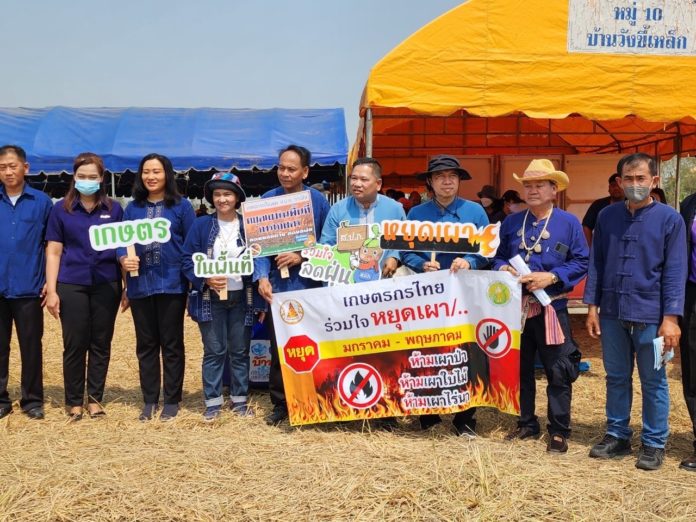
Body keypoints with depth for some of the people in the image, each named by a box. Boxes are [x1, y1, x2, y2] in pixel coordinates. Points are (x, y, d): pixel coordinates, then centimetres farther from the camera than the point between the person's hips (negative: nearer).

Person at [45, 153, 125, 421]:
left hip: (106, 285, 1)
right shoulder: (61, 209, 4)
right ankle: (74, 401, 16)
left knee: (101, 344, 7)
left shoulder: (114, 209, 5)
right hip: (71, 285, -1)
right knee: (74, 344, 4)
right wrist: (51, 290, -4)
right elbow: (53, 252, 3)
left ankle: (95, 398, 19)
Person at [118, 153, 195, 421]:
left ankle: (172, 400, 15)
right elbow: (122, 241, 9)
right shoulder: (133, 208, 10)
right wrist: (124, 259, -14)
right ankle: (149, 400, 21)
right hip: (140, 284, 3)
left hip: (172, 284, -3)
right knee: (146, 345, 10)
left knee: (172, 344, 4)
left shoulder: (181, 206, 1)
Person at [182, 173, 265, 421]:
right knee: (214, 351, 2)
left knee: (240, 351, 8)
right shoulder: (201, 225, 0)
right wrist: (206, 279, -18)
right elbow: (188, 260, -1)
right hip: (210, 298, -1)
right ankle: (213, 401, 12)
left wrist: (259, 298, -4)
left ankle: (239, 400, 19)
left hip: (241, 298, 1)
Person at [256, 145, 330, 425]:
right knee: (278, 348, 5)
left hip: (309, 283, 0)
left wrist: (302, 257, -11)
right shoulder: (267, 200, 3)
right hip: (278, 285, 1)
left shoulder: (318, 200, 2)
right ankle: (280, 403, 17)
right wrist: (262, 277, -14)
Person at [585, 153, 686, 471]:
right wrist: (592, 306, 5)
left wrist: (671, 317, -12)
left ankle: (654, 444, 20)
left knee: (653, 382, 8)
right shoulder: (607, 217, 6)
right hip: (612, 313, 3)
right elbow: (596, 263, 9)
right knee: (616, 378, 14)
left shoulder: (669, 219, -4)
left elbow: (675, 272, -6)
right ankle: (617, 435, 27)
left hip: (650, 316, -3)